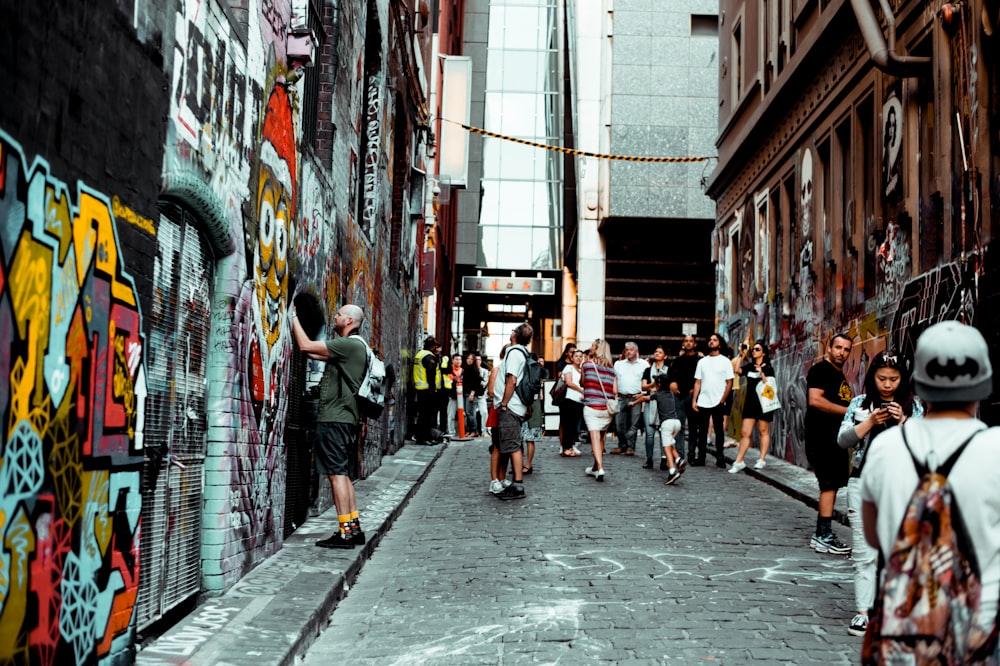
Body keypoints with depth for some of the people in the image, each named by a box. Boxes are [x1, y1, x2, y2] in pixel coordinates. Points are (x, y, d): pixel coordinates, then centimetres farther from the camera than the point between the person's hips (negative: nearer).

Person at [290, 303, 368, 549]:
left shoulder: (350, 344, -12)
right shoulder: (351, 346, 19)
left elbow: (306, 346, -15)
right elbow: (312, 352, 22)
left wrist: (294, 317, -3)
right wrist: (295, 324, 21)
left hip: (335, 419, -10)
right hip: (344, 418, 10)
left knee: (336, 473, -9)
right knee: (341, 473, 13)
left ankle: (345, 532, -8)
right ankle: (354, 528, 16)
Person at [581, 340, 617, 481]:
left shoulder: (587, 365, -1)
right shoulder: (612, 369, 6)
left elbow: (583, 383, 10)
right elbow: (615, 391, 2)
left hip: (591, 407, -4)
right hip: (607, 409, 4)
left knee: (595, 438, -7)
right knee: (601, 439, 16)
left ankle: (600, 469, -19)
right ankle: (595, 468, 28)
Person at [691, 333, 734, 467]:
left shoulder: (725, 361, 2)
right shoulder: (702, 361, 12)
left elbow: (729, 383, -1)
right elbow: (698, 382, 10)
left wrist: (722, 400, -9)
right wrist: (694, 400, 1)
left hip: (718, 403, -3)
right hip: (702, 402, 3)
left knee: (719, 431, 3)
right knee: (702, 431, 5)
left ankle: (720, 458, 9)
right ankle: (700, 458, 9)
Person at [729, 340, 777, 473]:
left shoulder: (768, 368, 0)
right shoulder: (749, 366, 10)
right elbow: (737, 370, -8)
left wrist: (761, 373, -21)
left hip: (763, 403, -3)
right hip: (750, 402, 3)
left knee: (763, 431, 5)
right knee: (745, 433, 0)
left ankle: (762, 460, 12)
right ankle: (739, 462, -1)